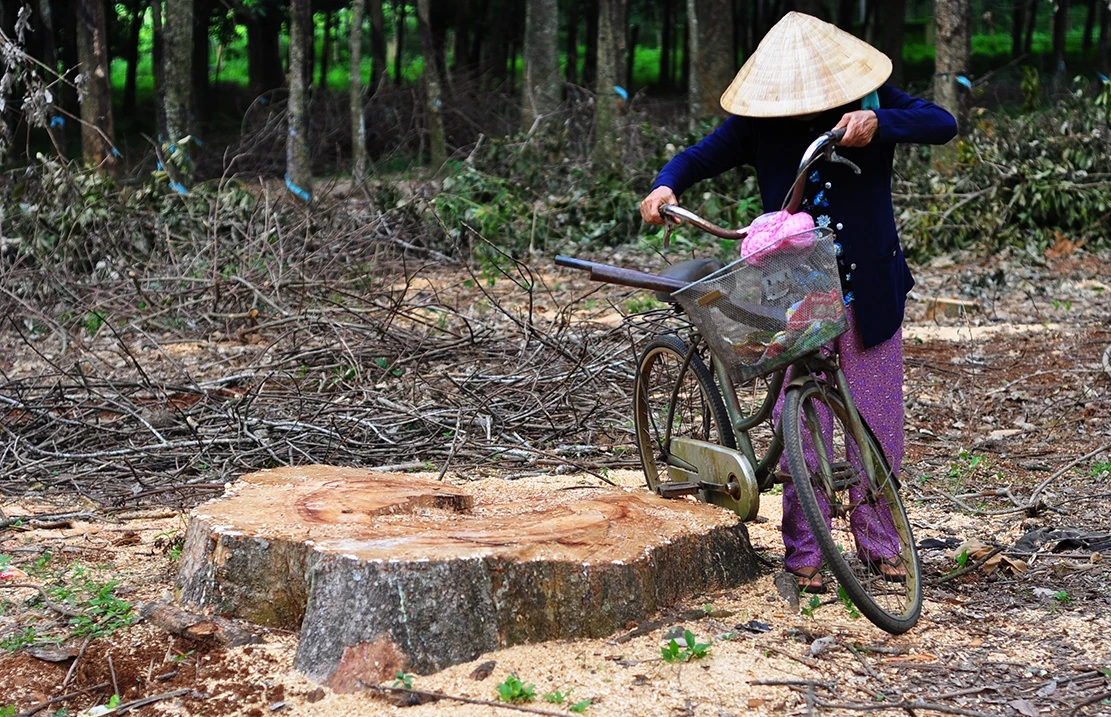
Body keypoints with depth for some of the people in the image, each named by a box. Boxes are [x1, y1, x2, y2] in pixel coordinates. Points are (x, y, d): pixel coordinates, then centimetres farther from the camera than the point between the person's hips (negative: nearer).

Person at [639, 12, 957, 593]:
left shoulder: (872, 101, -4)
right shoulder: (758, 121, -4)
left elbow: (943, 124, -15)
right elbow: (696, 158, -1)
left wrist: (878, 122, -33)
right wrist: (664, 187, -23)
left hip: (870, 291, 1)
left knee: (878, 419, 7)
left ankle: (881, 543, 23)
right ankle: (805, 552, 10)